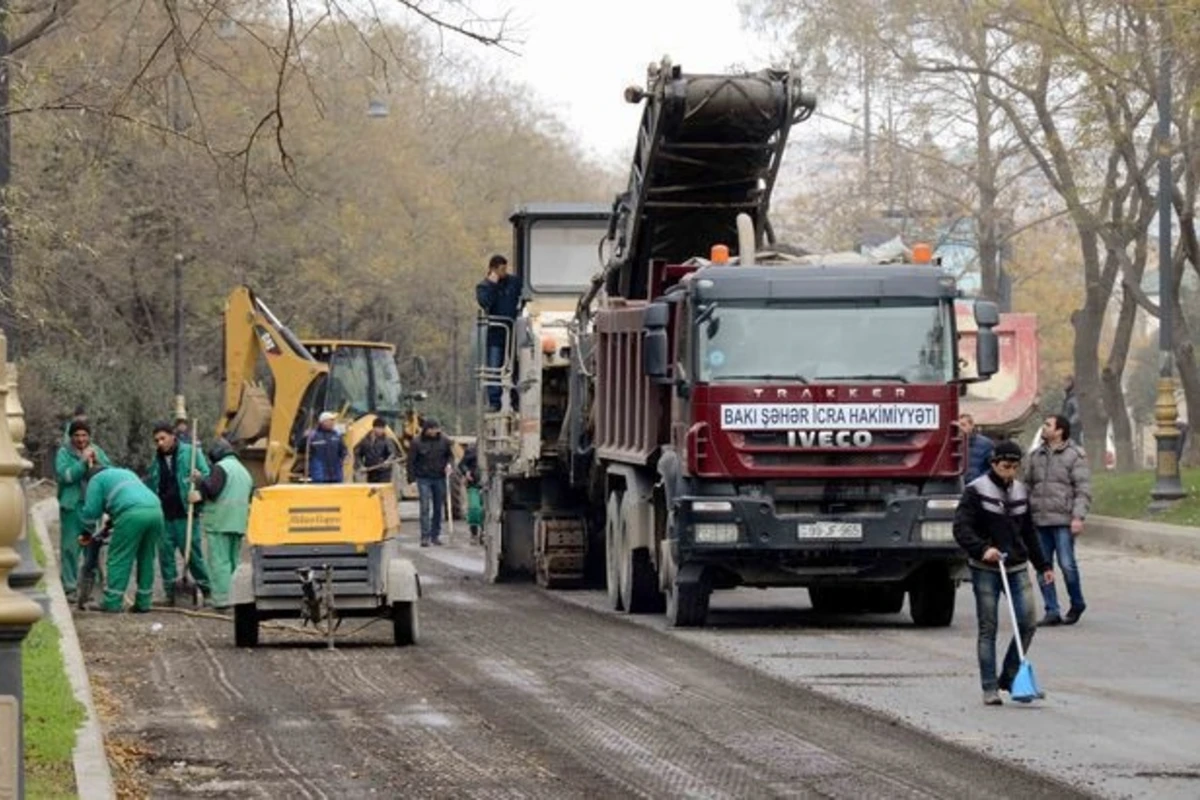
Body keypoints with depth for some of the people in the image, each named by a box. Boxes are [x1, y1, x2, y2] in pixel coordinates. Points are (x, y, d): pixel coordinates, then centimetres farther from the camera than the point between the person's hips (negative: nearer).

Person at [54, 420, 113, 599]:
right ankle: (69, 587, 2)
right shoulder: (64, 453, -1)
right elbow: (63, 475, -14)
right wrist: (83, 463, -19)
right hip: (71, 505, -3)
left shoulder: (97, 451, 9)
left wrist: (97, 462, -14)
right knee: (70, 547, -3)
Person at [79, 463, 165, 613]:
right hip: (155, 510, 6)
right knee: (146, 558, 15)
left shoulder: (97, 479, 19)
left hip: (132, 513, -6)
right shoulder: (127, 473, 39)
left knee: (119, 558, 0)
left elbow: (91, 510, 12)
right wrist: (111, 521, 45)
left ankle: (112, 603, -2)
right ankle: (143, 602, 17)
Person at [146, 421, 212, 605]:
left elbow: (206, 474, -5)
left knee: (192, 550, -4)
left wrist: (199, 492, -20)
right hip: (164, 515, 5)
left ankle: (205, 588, 8)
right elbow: (150, 485, 28)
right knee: (165, 551, 4)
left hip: (185, 514, -5)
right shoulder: (157, 460, 16)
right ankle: (170, 592, 11)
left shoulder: (190, 452, -1)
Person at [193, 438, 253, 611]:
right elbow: (250, 496, 27)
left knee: (219, 561, -9)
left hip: (220, 522, -8)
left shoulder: (221, 467, -6)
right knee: (231, 561, 12)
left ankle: (221, 599, -15)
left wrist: (200, 479, -2)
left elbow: (212, 491, -17)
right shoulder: (244, 471, 23)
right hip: (239, 524, 8)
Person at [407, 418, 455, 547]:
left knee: (439, 508, 8)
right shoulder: (417, 442, -7)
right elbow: (411, 462, -3)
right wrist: (412, 480, -7)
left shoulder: (444, 440, -1)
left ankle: (435, 535, 18)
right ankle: (425, 537, -10)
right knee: (425, 508, -10)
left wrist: (449, 464, -9)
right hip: (424, 478, -3)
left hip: (440, 478, 3)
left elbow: (450, 455, 13)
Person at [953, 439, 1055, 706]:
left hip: (1017, 567, 5)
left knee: (1028, 622, -5)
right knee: (987, 628, -2)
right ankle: (989, 687, 2)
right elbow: (961, 529, -13)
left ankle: (1009, 676, 11)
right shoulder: (976, 491, -5)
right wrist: (982, 549, -29)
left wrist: (1043, 565, 22)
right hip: (985, 570, -5)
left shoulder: (1021, 492, 12)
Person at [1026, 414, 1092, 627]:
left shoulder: (1075, 456, -2)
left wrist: (1078, 517, -16)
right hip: (1039, 521, 6)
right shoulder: (1036, 456, 15)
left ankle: (1077, 604, 14)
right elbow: (1027, 485, 19)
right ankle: (1052, 611, 7)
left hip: (1063, 521, -6)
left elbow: (1083, 489, -7)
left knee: (1067, 564, -7)